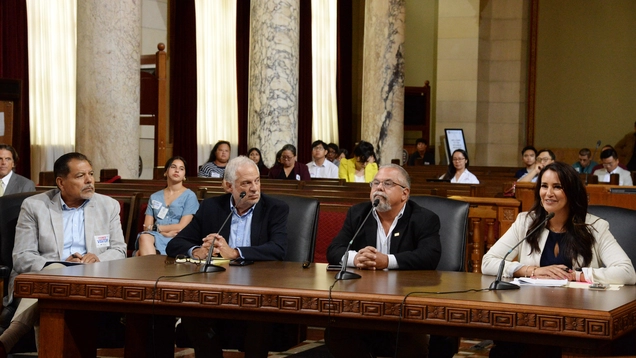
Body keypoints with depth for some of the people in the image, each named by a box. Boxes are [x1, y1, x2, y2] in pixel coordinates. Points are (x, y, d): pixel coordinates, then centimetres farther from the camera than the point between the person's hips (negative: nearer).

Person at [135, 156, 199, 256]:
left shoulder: (189, 196, 9)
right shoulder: (154, 197, 22)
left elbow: (182, 227, -1)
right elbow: (147, 227, 12)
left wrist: (156, 227, 2)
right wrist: (164, 232, -8)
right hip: (155, 237, 4)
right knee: (144, 236, -35)